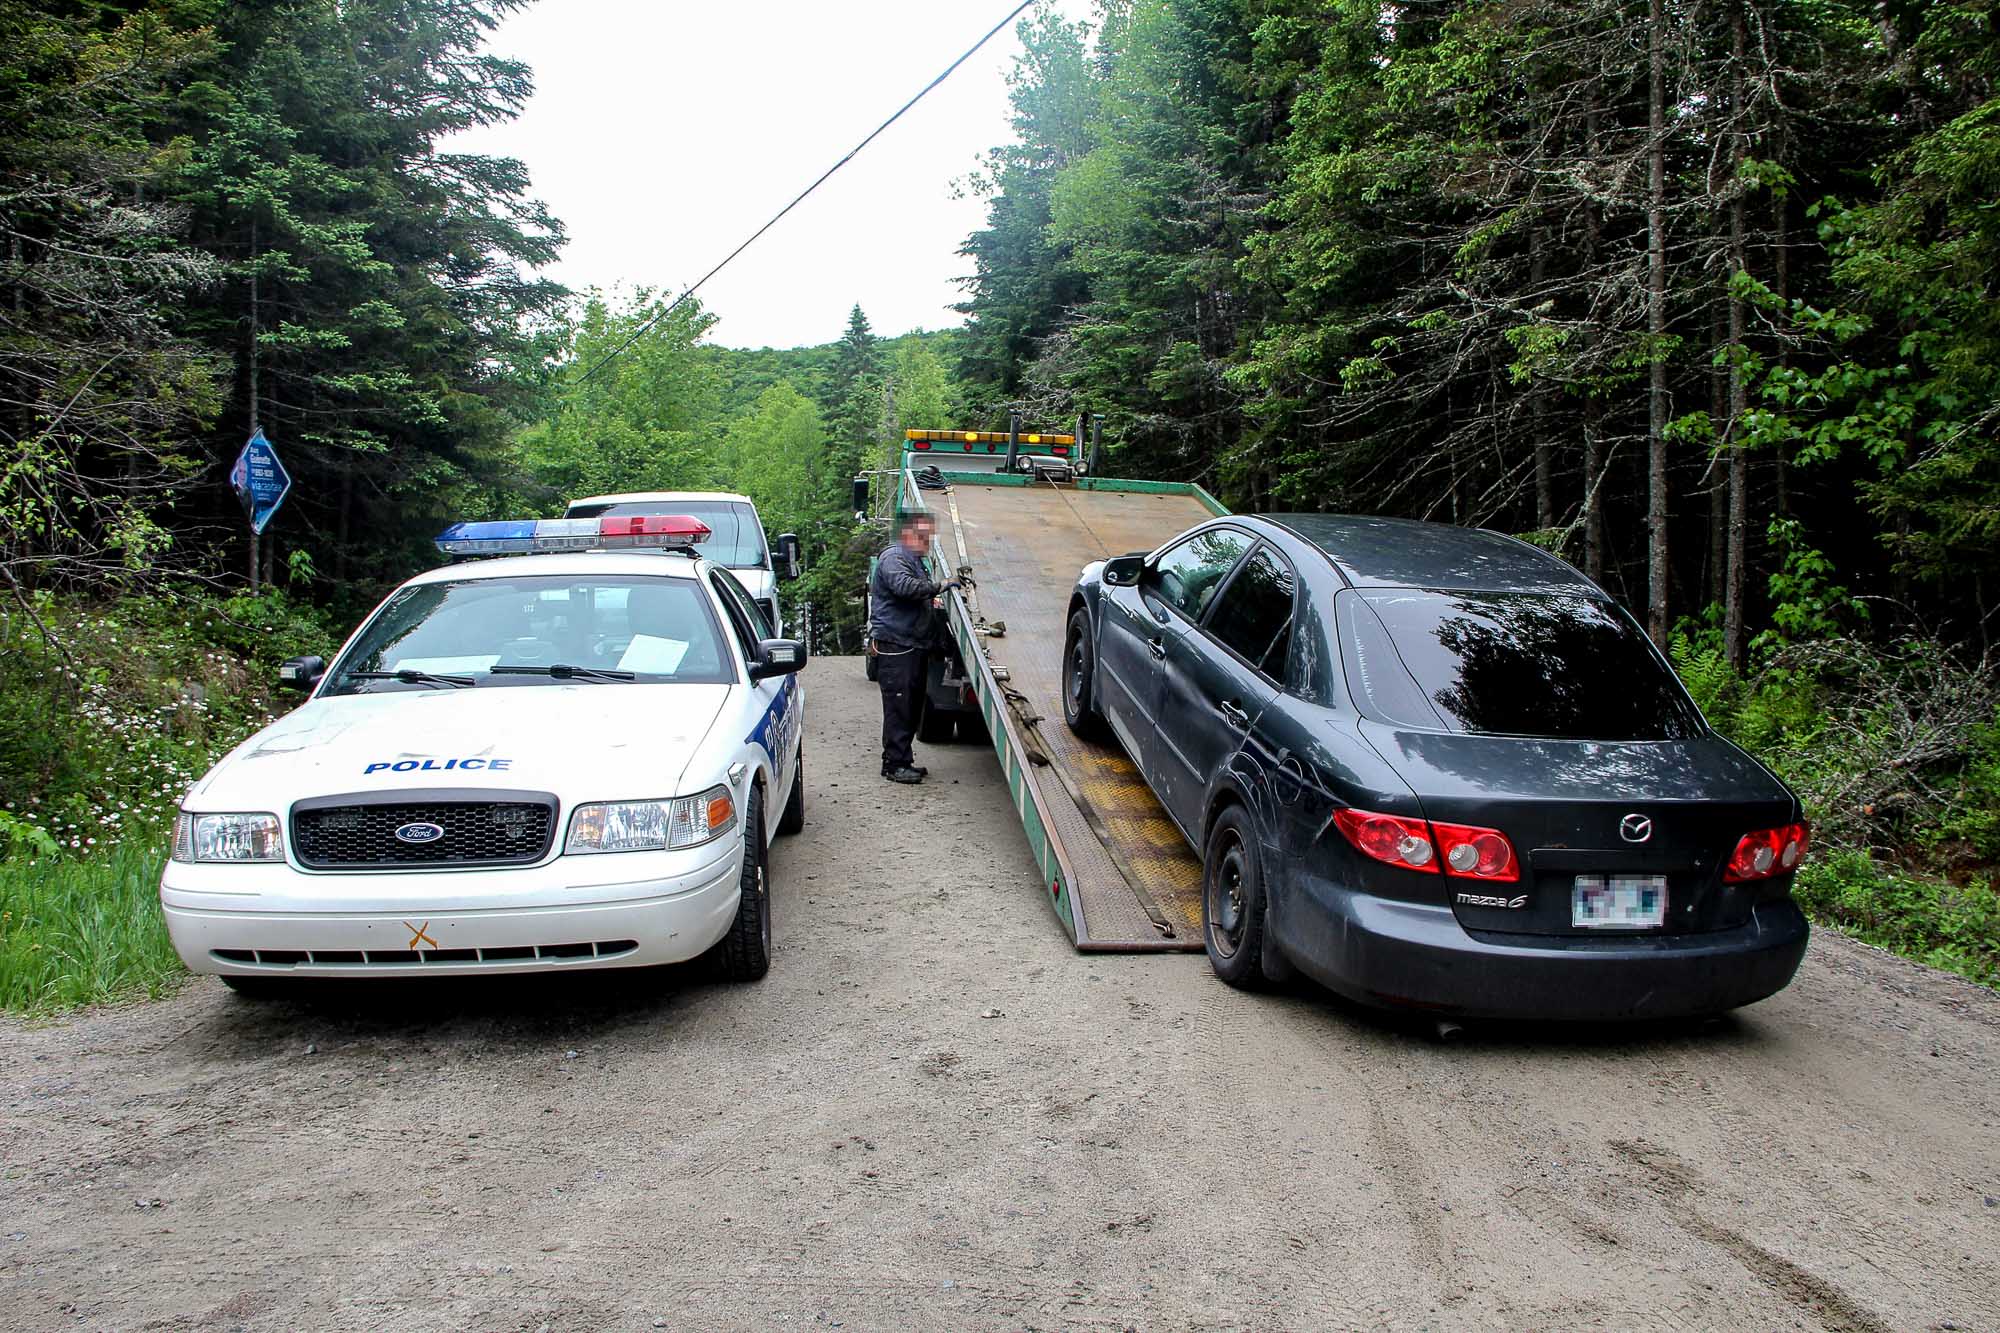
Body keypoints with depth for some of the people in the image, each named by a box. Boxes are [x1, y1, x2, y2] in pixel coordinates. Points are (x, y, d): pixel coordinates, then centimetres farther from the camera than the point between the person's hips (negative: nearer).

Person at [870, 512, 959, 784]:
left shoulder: (915, 560, 23)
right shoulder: (894, 558, -11)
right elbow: (904, 586, -30)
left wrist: (930, 600, 19)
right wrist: (938, 587, -28)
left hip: (915, 646, 10)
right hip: (895, 646, -10)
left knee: (913, 705, 12)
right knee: (898, 707, -9)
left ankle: (903, 759, 20)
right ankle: (895, 764, -4)